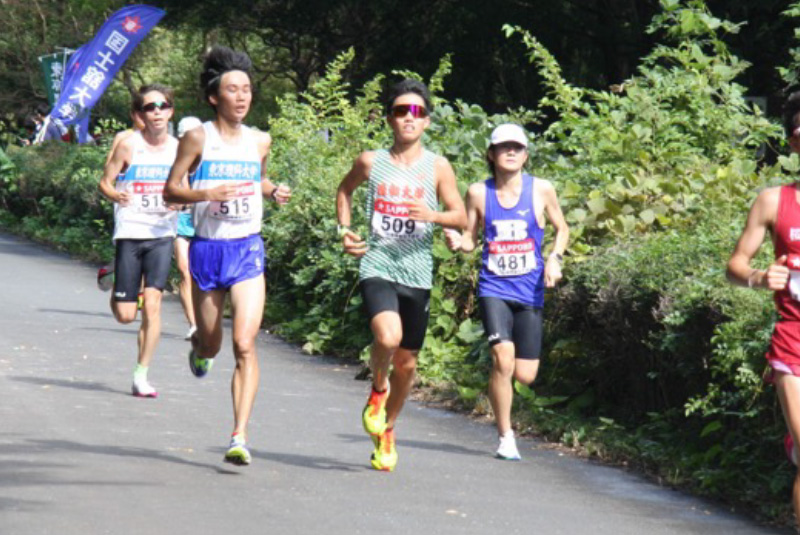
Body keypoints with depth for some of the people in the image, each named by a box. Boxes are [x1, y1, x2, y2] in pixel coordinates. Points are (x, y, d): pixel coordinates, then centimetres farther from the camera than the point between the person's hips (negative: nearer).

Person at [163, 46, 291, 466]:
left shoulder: (260, 141, 6)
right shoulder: (198, 139, -5)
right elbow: (170, 190, -3)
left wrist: (274, 192, 4)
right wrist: (206, 194, -20)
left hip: (247, 249, 1)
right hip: (207, 247, -1)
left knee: (244, 345, -13)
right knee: (211, 345, 14)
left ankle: (240, 437, -15)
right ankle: (199, 347, 54)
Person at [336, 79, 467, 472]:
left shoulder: (437, 168, 2)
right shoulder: (371, 162, 3)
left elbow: (461, 218, 4)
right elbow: (345, 190, 23)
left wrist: (433, 215, -17)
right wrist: (345, 230, 8)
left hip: (417, 273, 2)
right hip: (377, 266, -2)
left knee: (406, 362, 10)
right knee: (387, 337, -28)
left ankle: (386, 430, 33)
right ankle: (378, 389, 4)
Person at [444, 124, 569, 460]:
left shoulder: (541, 190, 1)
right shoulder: (479, 193, 1)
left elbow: (562, 229, 14)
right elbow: (470, 240, 10)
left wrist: (555, 258, -4)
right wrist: (457, 242, -12)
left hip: (530, 292, 1)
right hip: (494, 289, -1)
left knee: (525, 376, 1)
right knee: (503, 357, -21)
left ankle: (499, 383, 39)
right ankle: (505, 438, -7)